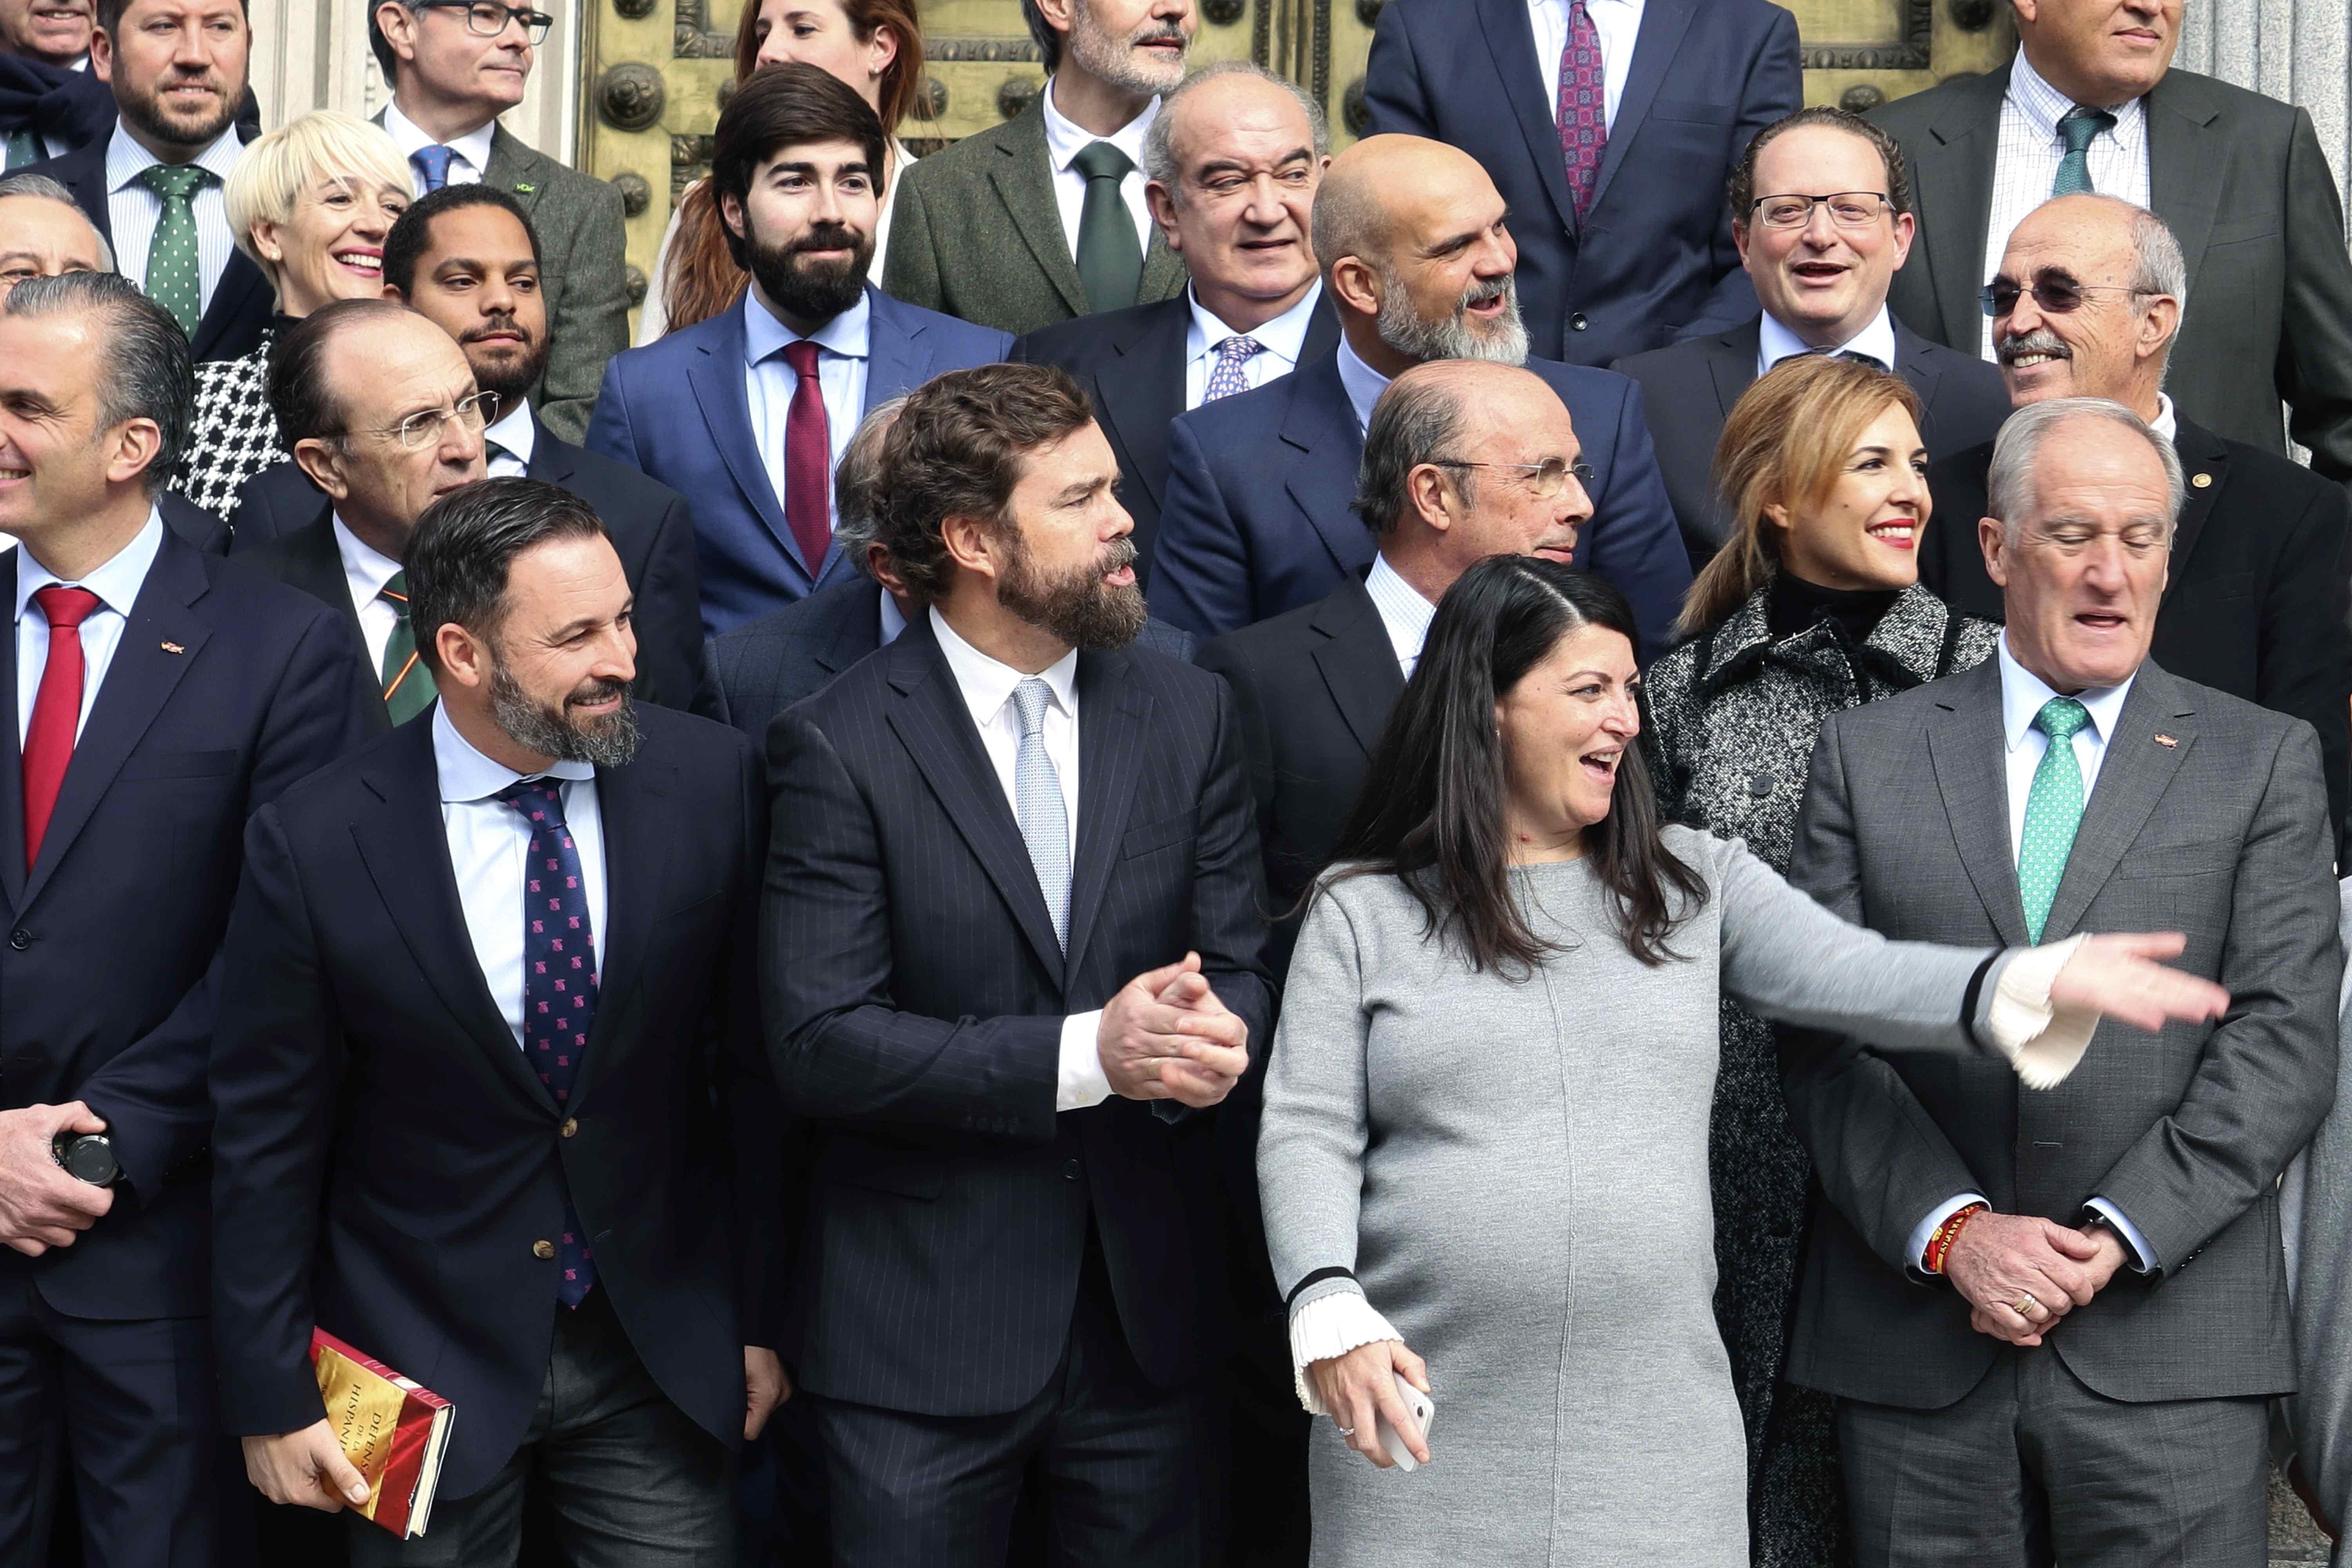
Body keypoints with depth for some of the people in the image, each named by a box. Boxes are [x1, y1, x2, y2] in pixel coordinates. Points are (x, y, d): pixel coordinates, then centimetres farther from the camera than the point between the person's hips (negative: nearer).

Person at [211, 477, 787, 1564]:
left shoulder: (711, 780, -9)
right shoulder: (313, 845, -14)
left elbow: (754, 1062, -1)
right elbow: (267, 1140, -6)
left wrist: (765, 1313, 3)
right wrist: (271, 1402, -3)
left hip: (662, 1352, 2)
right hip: (426, 1366, -1)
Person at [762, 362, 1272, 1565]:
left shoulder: (1189, 715, 5)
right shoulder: (841, 746, -10)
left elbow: (1243, 968, 6)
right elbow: (818, 1045, -16)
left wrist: (1209, 1032, -19)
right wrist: (1084, 1054, -22)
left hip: (1149, 1312, 4)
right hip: (923, 1327, -4)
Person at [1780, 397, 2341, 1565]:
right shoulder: (1868, 755, 9)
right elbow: (1822, 1038, 2)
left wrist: (2117, 1234, -11)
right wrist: (1953, 1230, -11)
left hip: (2171, 1350, -1)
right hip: (1914, 1352, 1)